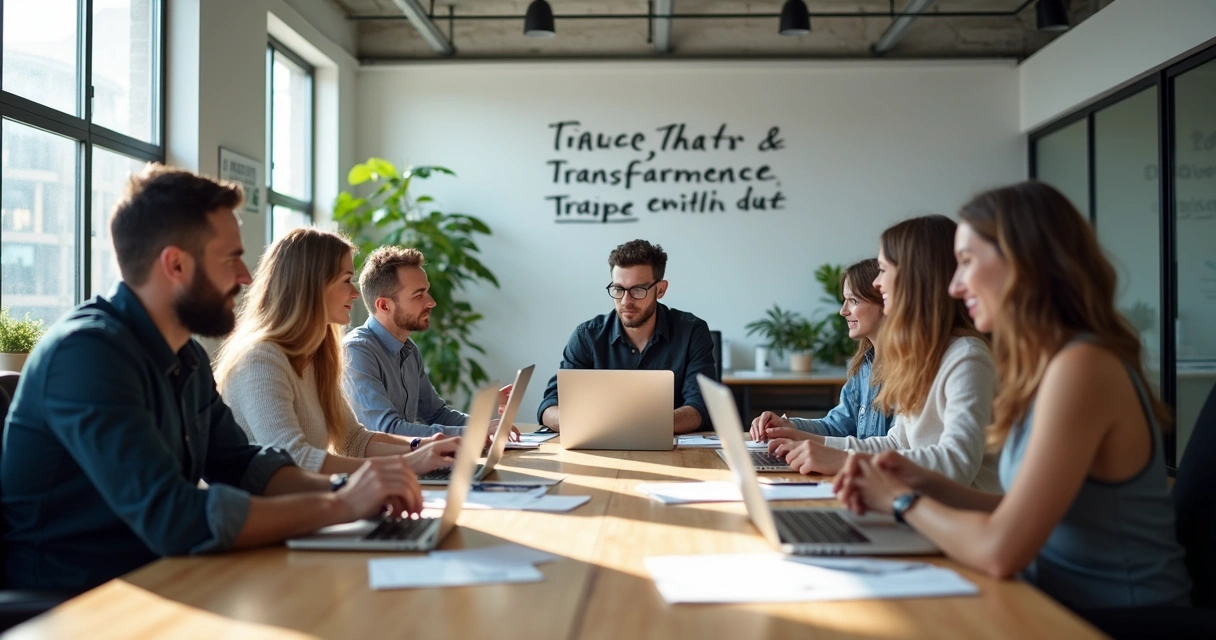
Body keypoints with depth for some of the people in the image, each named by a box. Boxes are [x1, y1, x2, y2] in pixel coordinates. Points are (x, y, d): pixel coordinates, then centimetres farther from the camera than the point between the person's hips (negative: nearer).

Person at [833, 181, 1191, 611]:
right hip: (1070, 608, 7)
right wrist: (927, 483, -3)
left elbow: (1000, 551, -24)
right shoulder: (1051, 362, 5)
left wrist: (902, 500, -10)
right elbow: (1024, 516, 7)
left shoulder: (1081, 366, -21)